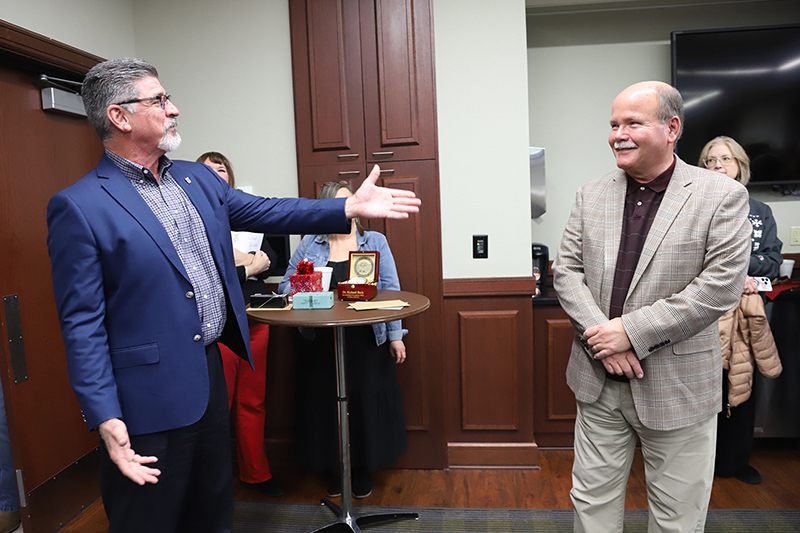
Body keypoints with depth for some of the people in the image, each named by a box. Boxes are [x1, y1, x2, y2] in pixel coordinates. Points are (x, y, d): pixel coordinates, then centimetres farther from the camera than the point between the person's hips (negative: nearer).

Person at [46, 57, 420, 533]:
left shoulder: (198, 178, 7)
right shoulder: (79, 207, -14)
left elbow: (263, 211, 6)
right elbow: (82, 323, -14)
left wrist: (349, 207, -3)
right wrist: (105, 419, -18)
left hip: (211, 369, 7)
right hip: (151, 395, -6)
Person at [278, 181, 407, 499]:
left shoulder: (375, 242, 6)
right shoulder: (309, 245, 8)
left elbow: (390, 291, 3)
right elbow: (285, 285, 9)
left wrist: (395, 336, -1)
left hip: (367, 341, -1)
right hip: (322, 343, 1)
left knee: (366, 400, 3)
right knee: (326, 402, 5)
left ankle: (365, 470, 24)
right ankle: (334, 470, 25)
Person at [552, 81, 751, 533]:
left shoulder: (723, 197, -7)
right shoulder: (591, 196, 5)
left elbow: (721, 286, -16)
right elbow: (566, 270, 1)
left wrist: (631, 332, -19)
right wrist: (601, 335, -14)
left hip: (677, 387, -3)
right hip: (598, 381, 4)